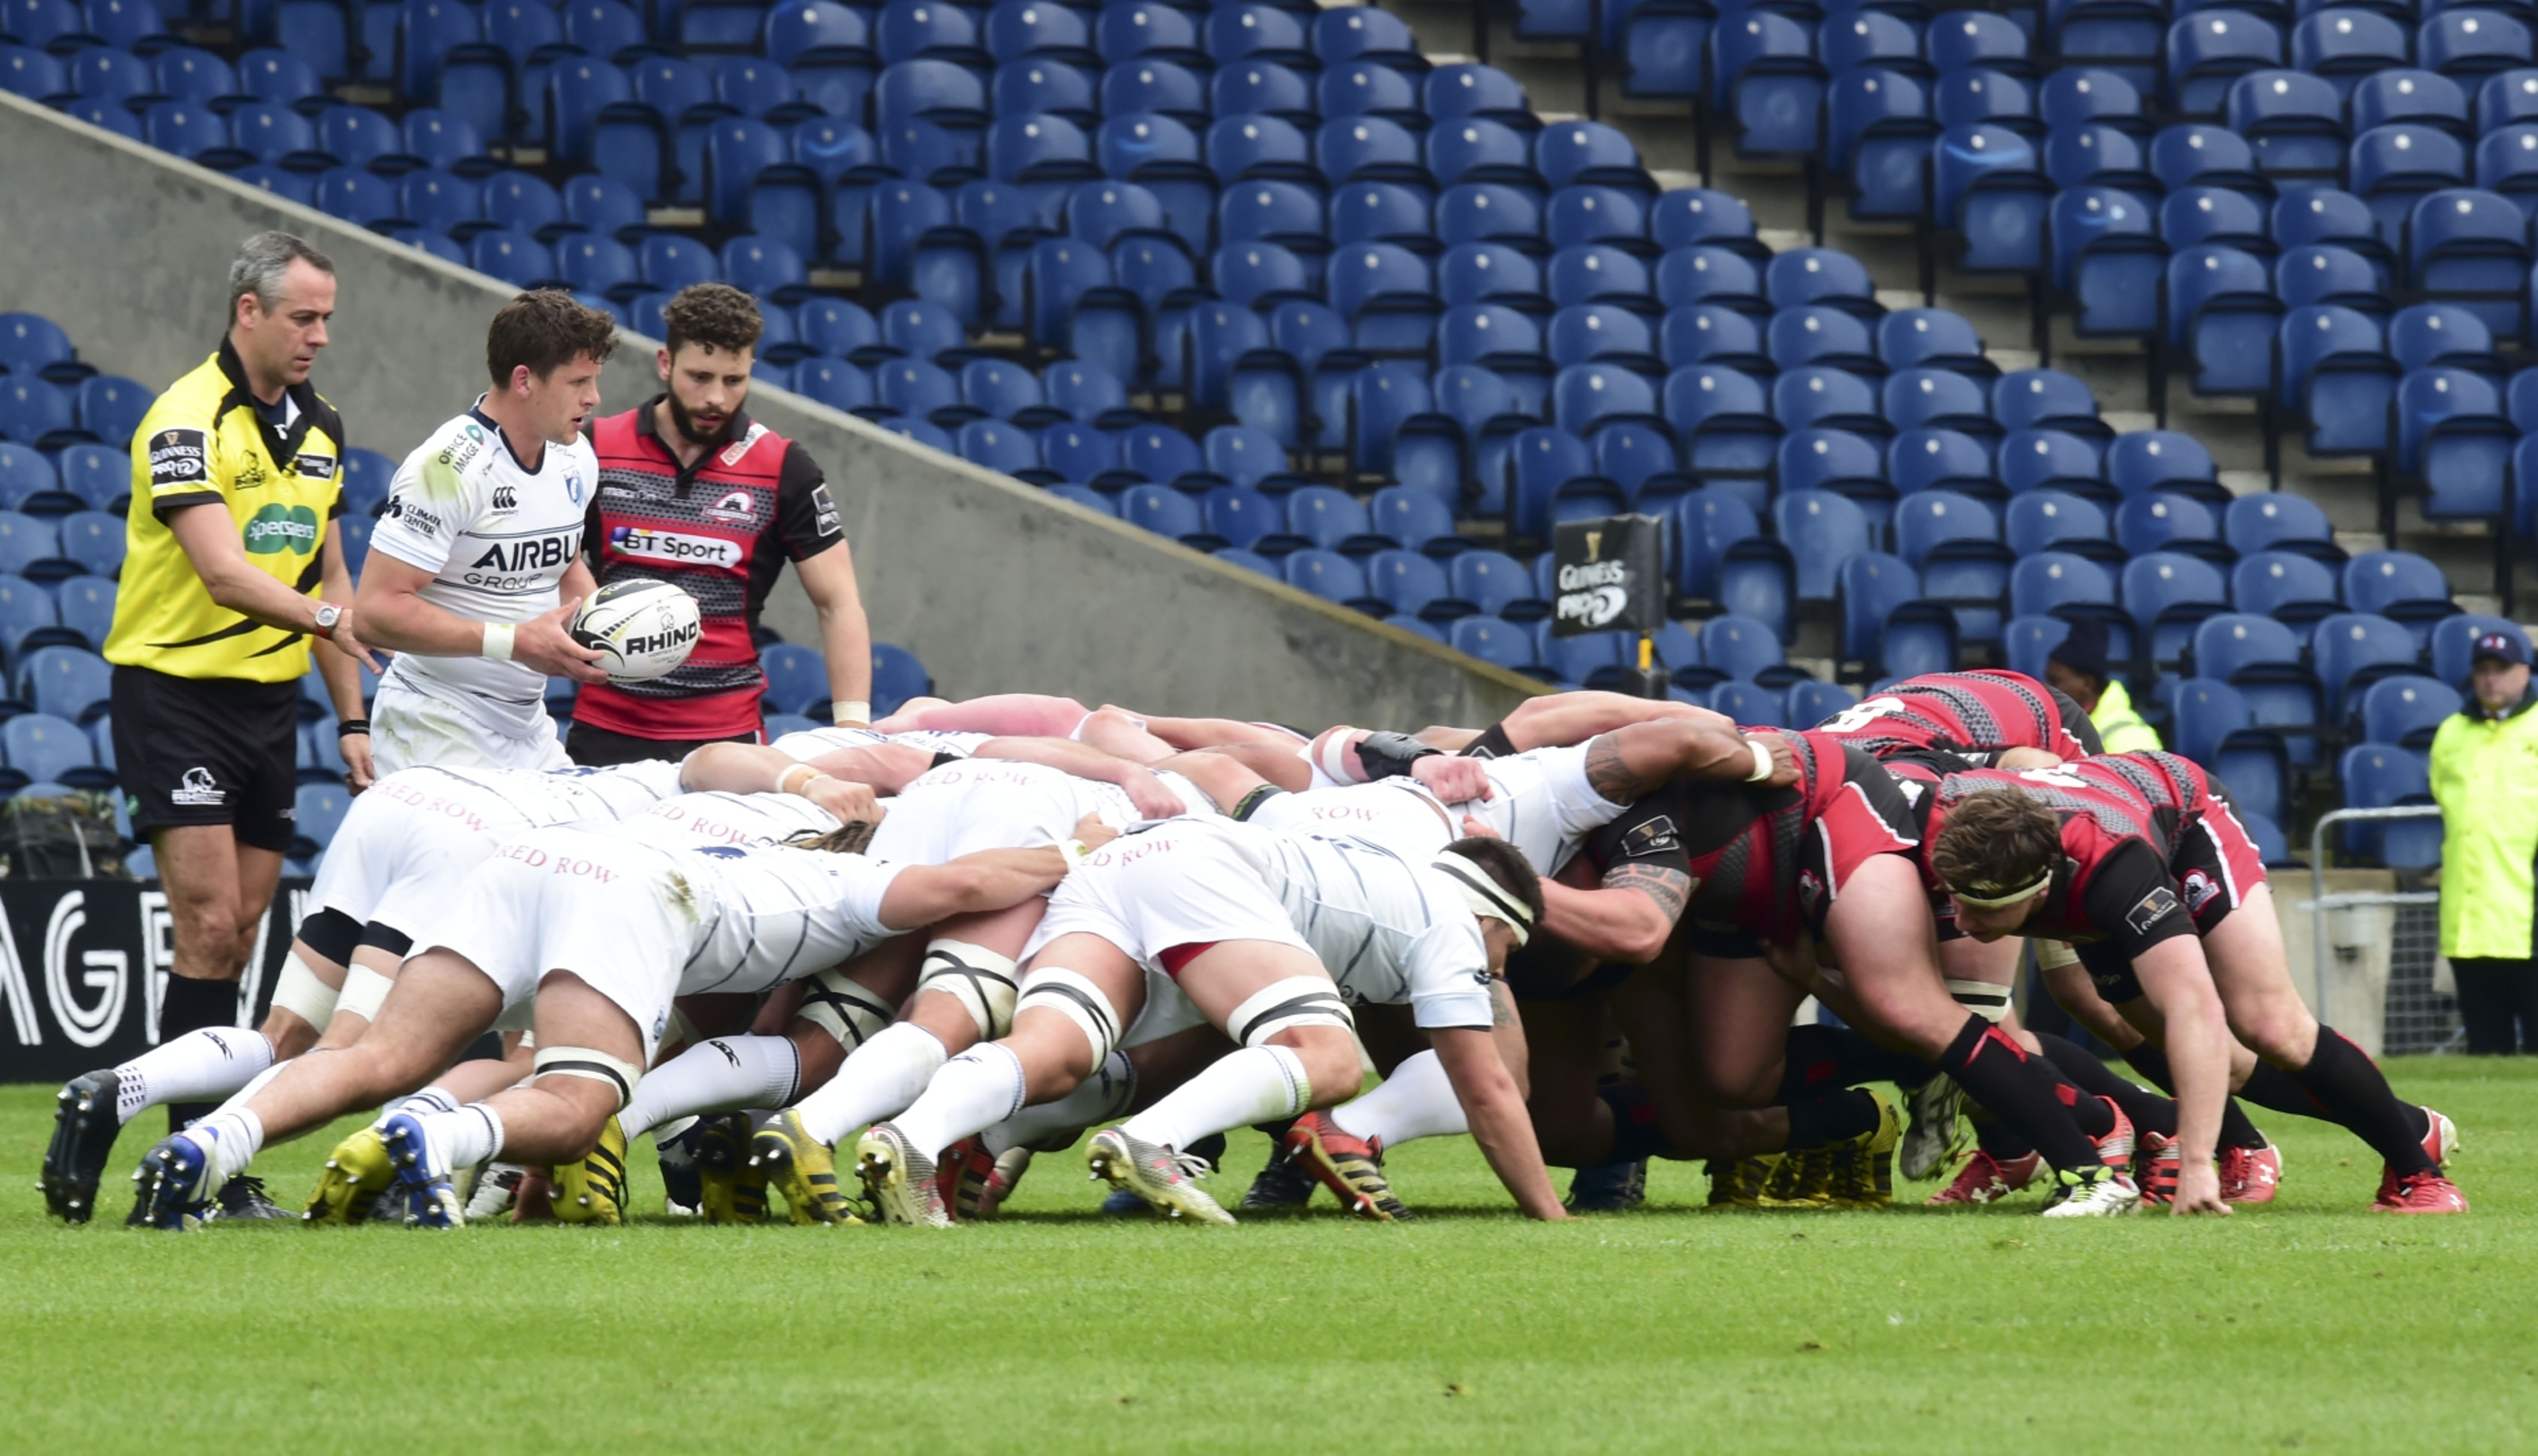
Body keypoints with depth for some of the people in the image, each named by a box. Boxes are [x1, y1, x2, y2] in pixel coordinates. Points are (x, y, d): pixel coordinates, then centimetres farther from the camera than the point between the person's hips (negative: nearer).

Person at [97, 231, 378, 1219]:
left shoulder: (318, 428, 11)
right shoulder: (188, 421, -15)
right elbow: (224, 574, -27)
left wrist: (351, 718, 13)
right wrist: (328, 618, -41)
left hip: (269, 700, 8)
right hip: (175, 688, -8)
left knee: (240, 937, 5)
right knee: (210, 929, -14)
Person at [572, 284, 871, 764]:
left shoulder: (783, 468, 1)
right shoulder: (596, 450, 3)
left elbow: (837, 603, 1)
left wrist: (852, 725, -12)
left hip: (728, 736, -1)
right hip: (606, 730, 1)